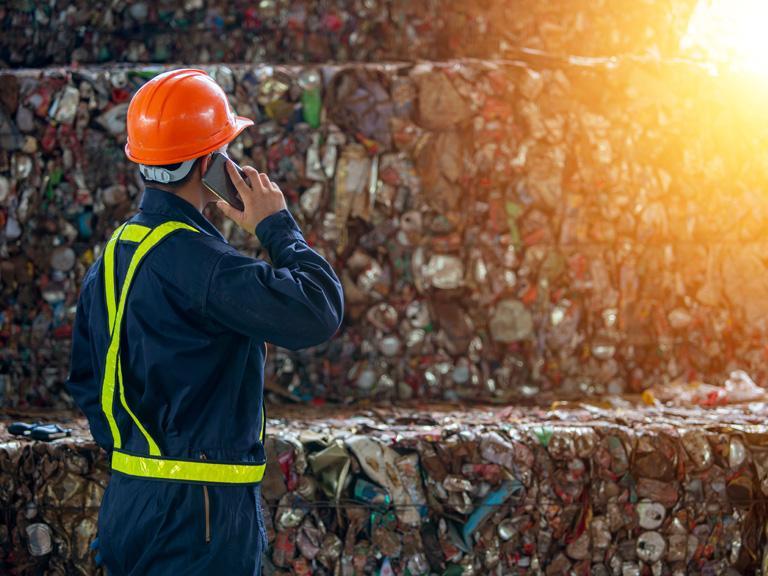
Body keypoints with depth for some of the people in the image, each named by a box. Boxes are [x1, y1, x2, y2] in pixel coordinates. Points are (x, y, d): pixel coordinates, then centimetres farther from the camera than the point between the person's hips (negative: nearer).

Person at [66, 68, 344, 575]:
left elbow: (85, 381, 18)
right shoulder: (191, 258, -18)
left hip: (127, 504, 9)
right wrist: (277, 227, -11)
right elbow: (316, 313, -25)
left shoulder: (115, 254, 11)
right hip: (197, 514, -9)